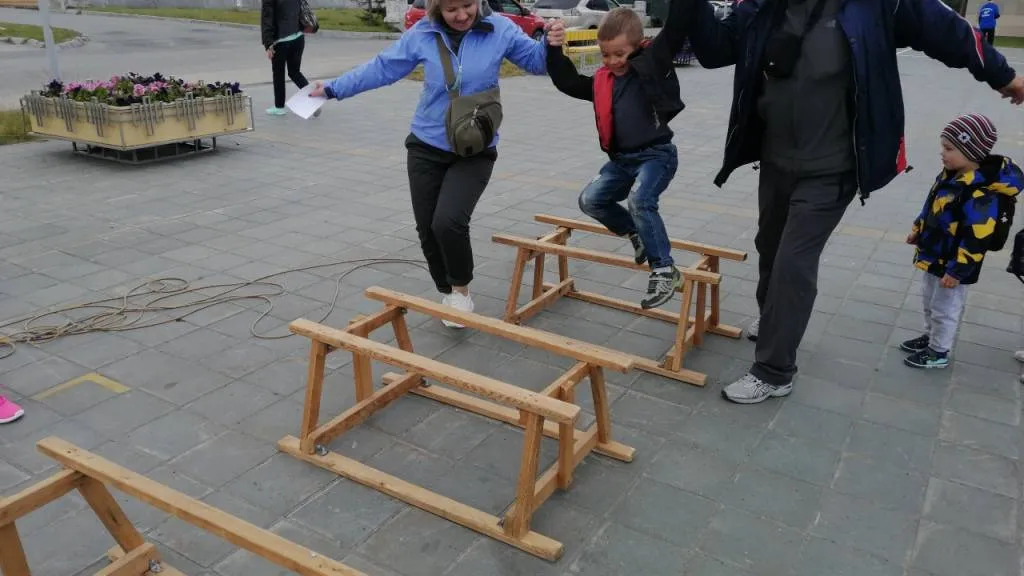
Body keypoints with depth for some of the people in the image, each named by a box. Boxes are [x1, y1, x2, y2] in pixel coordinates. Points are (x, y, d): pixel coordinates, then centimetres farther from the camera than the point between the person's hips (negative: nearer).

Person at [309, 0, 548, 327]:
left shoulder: (499, 30, -6)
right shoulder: (422, 34, -4)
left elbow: (536, 61, 1)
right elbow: (383, 68, 6)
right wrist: (333, 89, 8)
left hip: (475, 153, -3)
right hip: (426, 148, 3)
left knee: (448, 221, -21)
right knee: (427, 230, 5)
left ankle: (461, 289, 6)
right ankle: (448, 294, 29)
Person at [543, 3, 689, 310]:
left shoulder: (654, 61, -7)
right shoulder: (602, 81, 8)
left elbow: (675, 29, -18)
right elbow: (568, 82, 12)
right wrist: (555, 50, 0)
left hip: (657, 155, -7)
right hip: (622, 159, 7)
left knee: (639, 201, -27)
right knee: (590, 199, 1)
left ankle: (664, 270, -15)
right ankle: (638, 234, 21)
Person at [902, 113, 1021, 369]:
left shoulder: (980, 195, -30)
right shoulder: (950, 175, -1)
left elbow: (976, 240, -29)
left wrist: (957, 271, -26)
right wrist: (917, 230, 23)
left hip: (954, 266, -9)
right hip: (934, 257, 9)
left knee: (945, 309, 8)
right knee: (930, 301, 25)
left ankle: (938, 353, 25)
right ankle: (930, 336, 45)